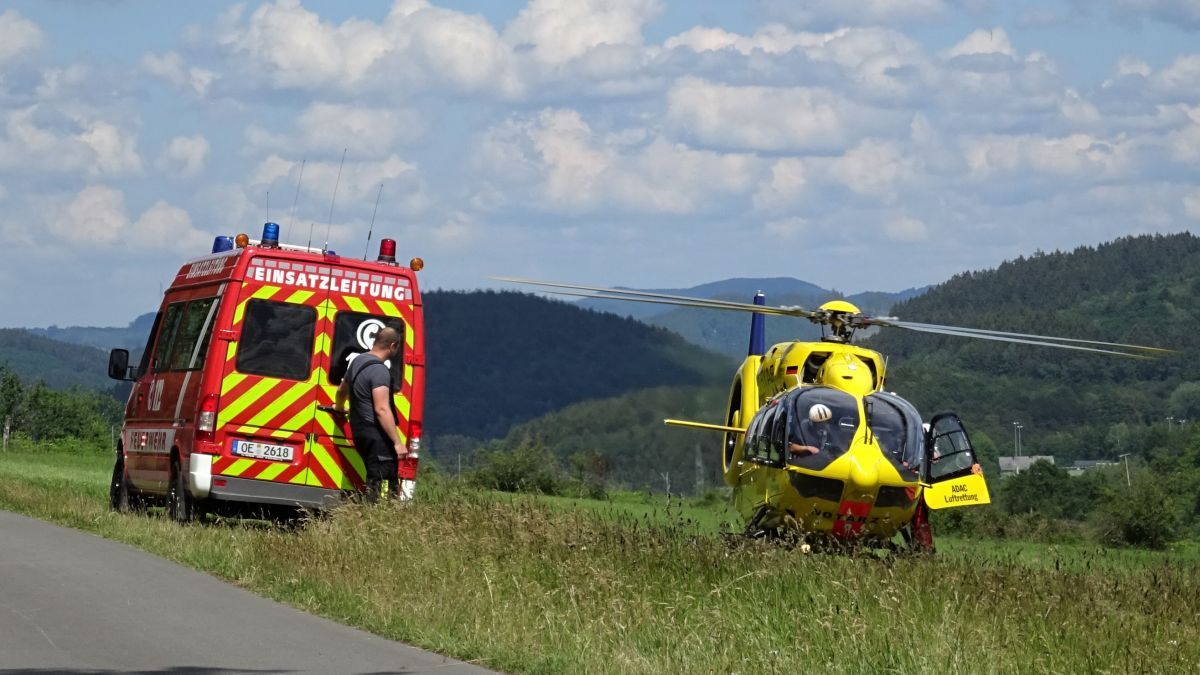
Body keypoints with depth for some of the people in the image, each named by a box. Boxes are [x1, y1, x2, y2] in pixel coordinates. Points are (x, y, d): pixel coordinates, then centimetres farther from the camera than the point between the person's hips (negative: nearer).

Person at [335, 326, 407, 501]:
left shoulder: (357, 361, 15)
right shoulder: (379, 370, -16)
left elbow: (342, 390, 34)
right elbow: (382, 409, -24)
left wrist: (339, 407, 56)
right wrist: (397, 442, -25)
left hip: (359, 431, 10)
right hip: (377, 434, -10)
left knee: (374, 482, 14)